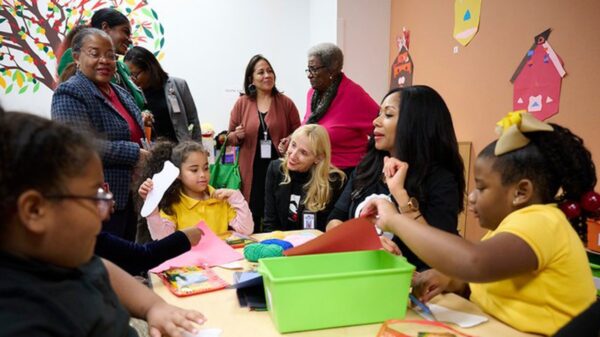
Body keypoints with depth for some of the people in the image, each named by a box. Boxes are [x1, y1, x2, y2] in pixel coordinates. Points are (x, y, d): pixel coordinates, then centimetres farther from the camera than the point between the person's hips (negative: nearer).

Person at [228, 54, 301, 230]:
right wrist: (237, 136, -9)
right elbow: (230, 138, 13)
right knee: (252, 218, -1)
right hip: (251, 170, 0)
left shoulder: (286, 103, 5)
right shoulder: (242, 103, 6)